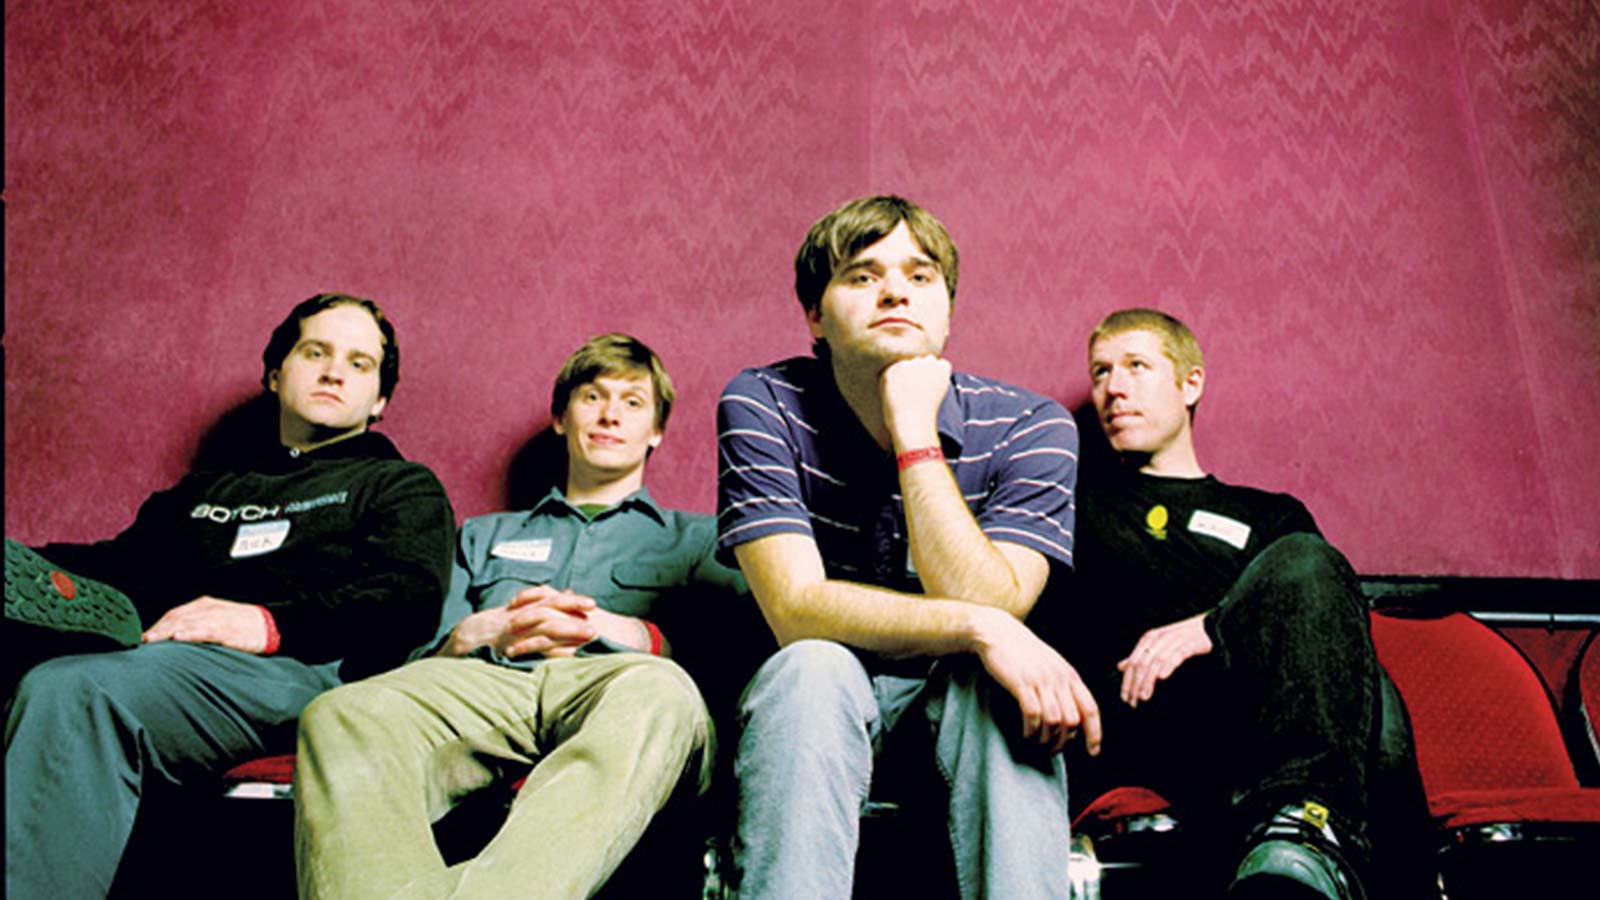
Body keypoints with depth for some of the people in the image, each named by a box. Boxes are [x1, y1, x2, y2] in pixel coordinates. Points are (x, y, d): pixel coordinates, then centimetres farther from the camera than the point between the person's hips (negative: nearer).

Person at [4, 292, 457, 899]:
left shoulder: (403, 488, 21)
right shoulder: (203, 490, 37)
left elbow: (411, 599, 1)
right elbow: (114, 568, 28)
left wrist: (273, 622, -13)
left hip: (298, 667, -4)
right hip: (150, 654, 5)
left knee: (70, 692, -31)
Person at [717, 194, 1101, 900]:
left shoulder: (1030, 425, -10)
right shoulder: (763, 406, -11)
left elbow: (990, 606, -23)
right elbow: (797, 610, -22)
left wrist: (913, 431, -26)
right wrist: (977, 627, -35)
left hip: (963, 701, 1)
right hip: (818, 704, 0)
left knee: (997, 676, -32)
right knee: (813, 667, -33)